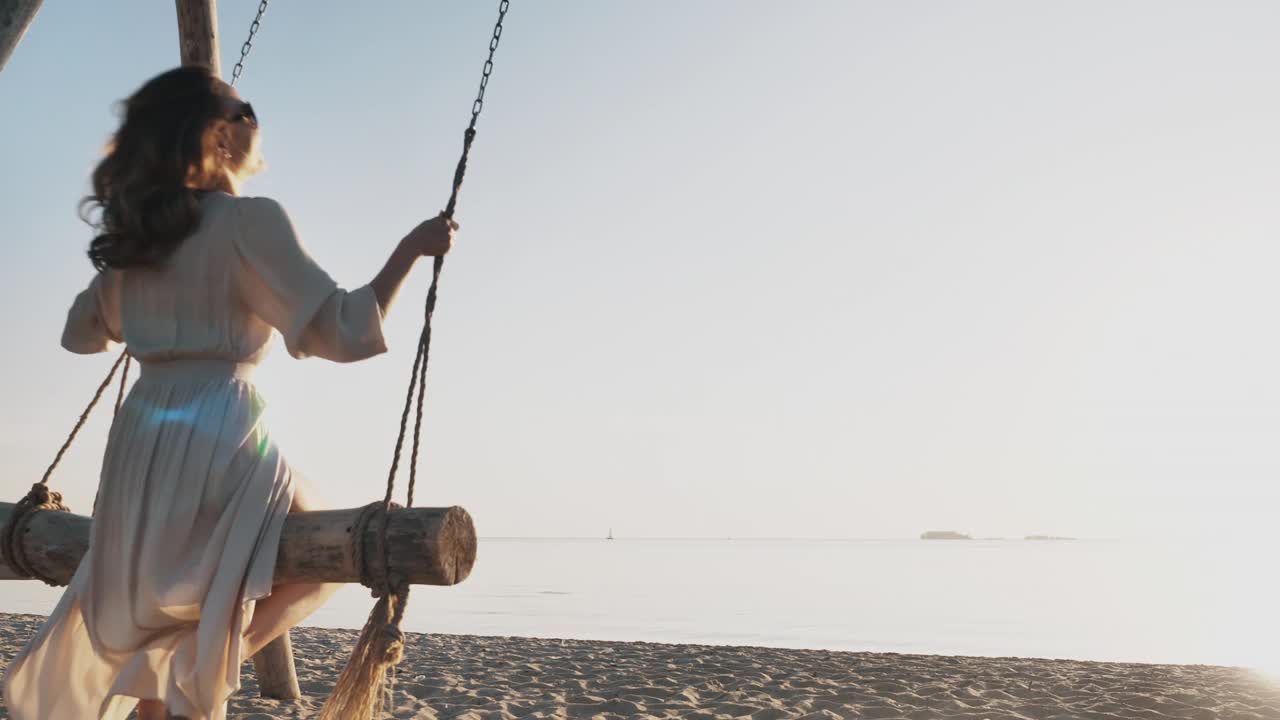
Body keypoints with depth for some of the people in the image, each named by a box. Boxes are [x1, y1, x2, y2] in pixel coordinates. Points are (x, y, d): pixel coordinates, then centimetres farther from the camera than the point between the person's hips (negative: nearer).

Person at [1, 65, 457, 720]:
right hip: (216, 444, -7)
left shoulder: (133, 233, 12)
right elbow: (341, 333, -13)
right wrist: (411, 248, -5)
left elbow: (81, 334, 27)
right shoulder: (250, 220, -9)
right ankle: (191, 663, 3)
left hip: (138, 445, 8)